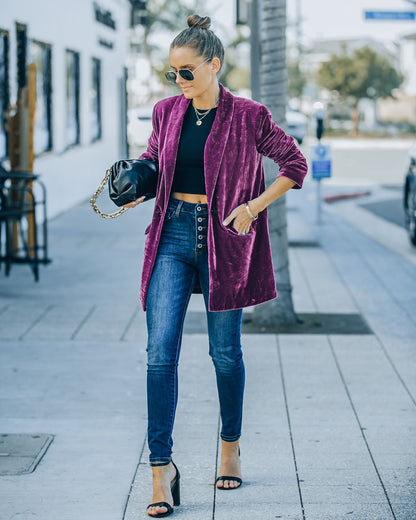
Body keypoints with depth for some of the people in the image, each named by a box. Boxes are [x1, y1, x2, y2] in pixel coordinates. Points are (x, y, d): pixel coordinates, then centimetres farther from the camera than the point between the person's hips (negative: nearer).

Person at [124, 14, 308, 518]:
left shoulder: (248, 116, -5)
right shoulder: (166, 112, 7)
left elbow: (295, 165, 1)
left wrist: (253, 207, -8)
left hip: (223, 239, -3)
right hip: (173, 235, 3)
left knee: (225, 352, 9)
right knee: (160, 351, -8)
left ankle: (230, 447, 30)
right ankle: (161, 467, -4)